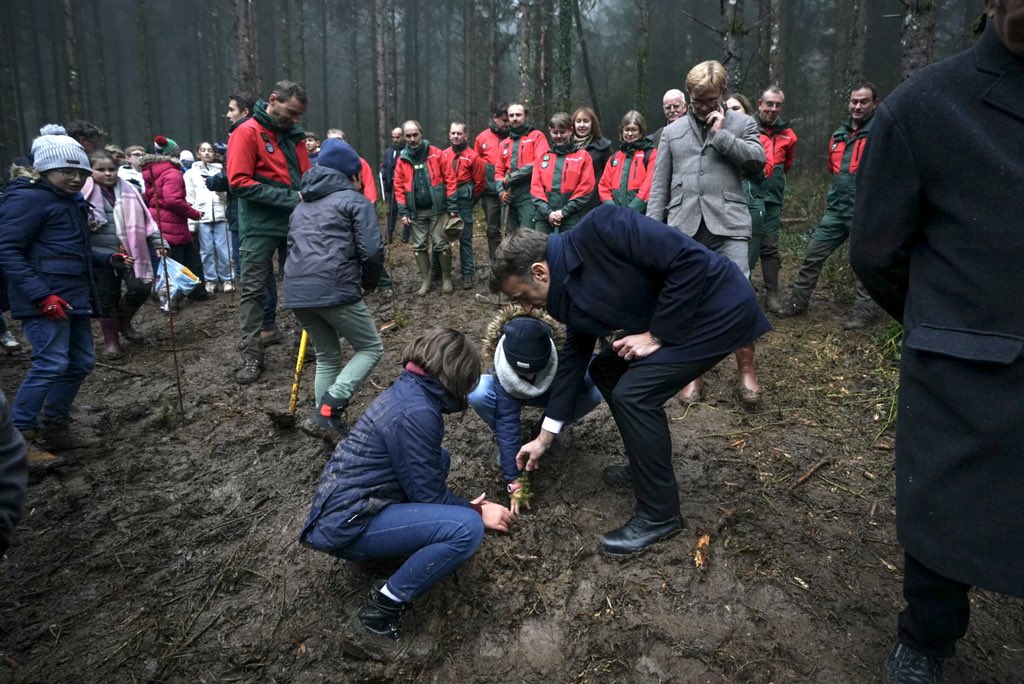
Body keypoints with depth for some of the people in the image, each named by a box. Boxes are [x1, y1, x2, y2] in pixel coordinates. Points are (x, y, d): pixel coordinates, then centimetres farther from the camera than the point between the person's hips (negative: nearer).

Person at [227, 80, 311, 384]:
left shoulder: (294, 133, 10)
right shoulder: (247, 133, -9)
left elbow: (305, 176, 16)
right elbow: (239, 182, -17)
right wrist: (288, 197, -21)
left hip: (295, 222, 6)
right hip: (259, 226, -5)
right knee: (253, 290, 0)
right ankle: (252, 356, 5)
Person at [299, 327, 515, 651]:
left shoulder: (406, 390, 7)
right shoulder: (415, 412, -22)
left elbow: (424, 475, 19)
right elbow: (429, 495, -15)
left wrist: (466, 505, 17)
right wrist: (477, 511, 0)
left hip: (342, 502, 10)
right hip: (348, 524, -10)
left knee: (440, 458, 18)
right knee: (468, 528, -22)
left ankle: (403, 550, 12)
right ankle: (383, 606, -8)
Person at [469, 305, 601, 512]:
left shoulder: (562, 347, -36)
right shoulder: (504, 372, -39)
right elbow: (508, 424, -38)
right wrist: (514, 480, -39)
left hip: (552, 392, 2)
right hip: (510, 394, -1)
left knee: (593, 393, -31)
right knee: (478, 393, -36)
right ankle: (503, 444, -6)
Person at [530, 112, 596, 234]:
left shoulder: (583, 156, 6)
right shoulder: (543, 157, 14)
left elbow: (586, 188, -2)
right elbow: (535, 187, 7)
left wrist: (564, 212, -9)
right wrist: (547, 212, -7)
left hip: (571, 220, -2)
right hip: (544, 218, 3)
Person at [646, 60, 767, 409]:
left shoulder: (741, 123, 12)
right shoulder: (672, 132, 16)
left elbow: (757, 159, -5)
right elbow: (659, 186, 13)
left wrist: (720, 134, -6)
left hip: (728, 225, -2)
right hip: (684, 227, 2)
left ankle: (746, 373, 3)